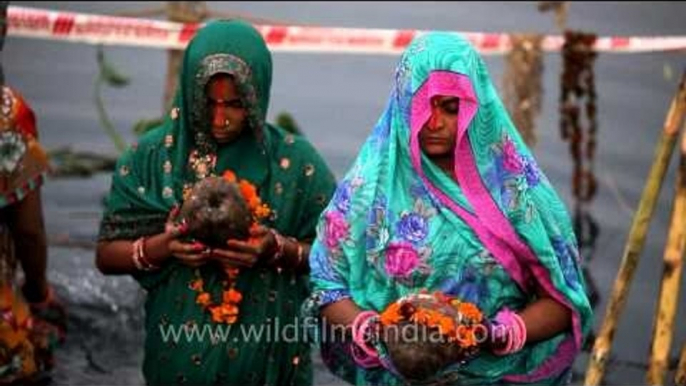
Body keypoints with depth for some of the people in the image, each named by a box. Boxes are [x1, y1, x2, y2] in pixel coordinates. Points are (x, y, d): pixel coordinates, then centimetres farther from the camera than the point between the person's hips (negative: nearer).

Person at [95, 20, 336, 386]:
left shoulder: (295, 162, -8)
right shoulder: (150, 157, -6)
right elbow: (107, 254, -1)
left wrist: (279, 250, -21)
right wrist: (159, 247, -20)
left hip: (269, 354, -1)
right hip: (179, 352, 1)